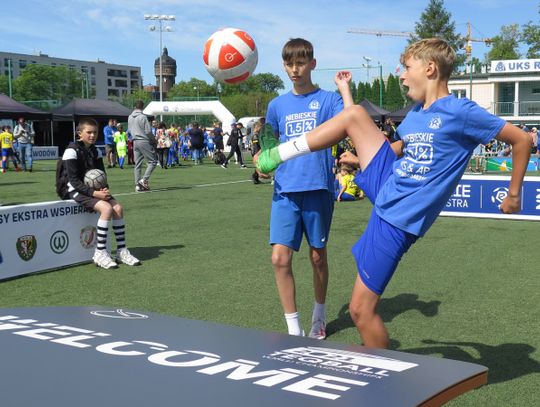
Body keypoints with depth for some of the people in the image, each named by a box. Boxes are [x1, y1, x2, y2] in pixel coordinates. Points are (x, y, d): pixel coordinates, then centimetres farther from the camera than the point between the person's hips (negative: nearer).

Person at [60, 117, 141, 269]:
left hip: (95, 190, 7)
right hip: (77, 191, -7)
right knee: (106, 208, -28)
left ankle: (122, 251, -5)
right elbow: (74, 180, -16)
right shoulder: (72, 151, -11)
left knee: (118, 208, -13)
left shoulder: (96, 151, 10)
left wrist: (104, 189, -10)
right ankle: (100, 253, -22)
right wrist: (93, 193, -25)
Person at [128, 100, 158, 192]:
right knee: (153, 161, 1)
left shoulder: (130, 117, 9)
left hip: (135, 142, 7)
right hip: (144, 141, -7)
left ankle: (138, 185, 9)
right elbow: (148, 131, -12)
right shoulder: (143, 117, -12)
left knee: (137, 164, 9)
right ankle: (144, 179, -10)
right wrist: (154, 140, 2)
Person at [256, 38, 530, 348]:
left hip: (397, 221, -8)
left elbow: (522, 139, -11)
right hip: (386, 184, 8)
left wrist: (514, 196, -4)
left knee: (361, 310, -6)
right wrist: (361, 158, 26)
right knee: (355, 115, 4)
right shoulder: (416, 114, 9)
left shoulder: (461, 112, -16)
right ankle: (280, 154, 8)